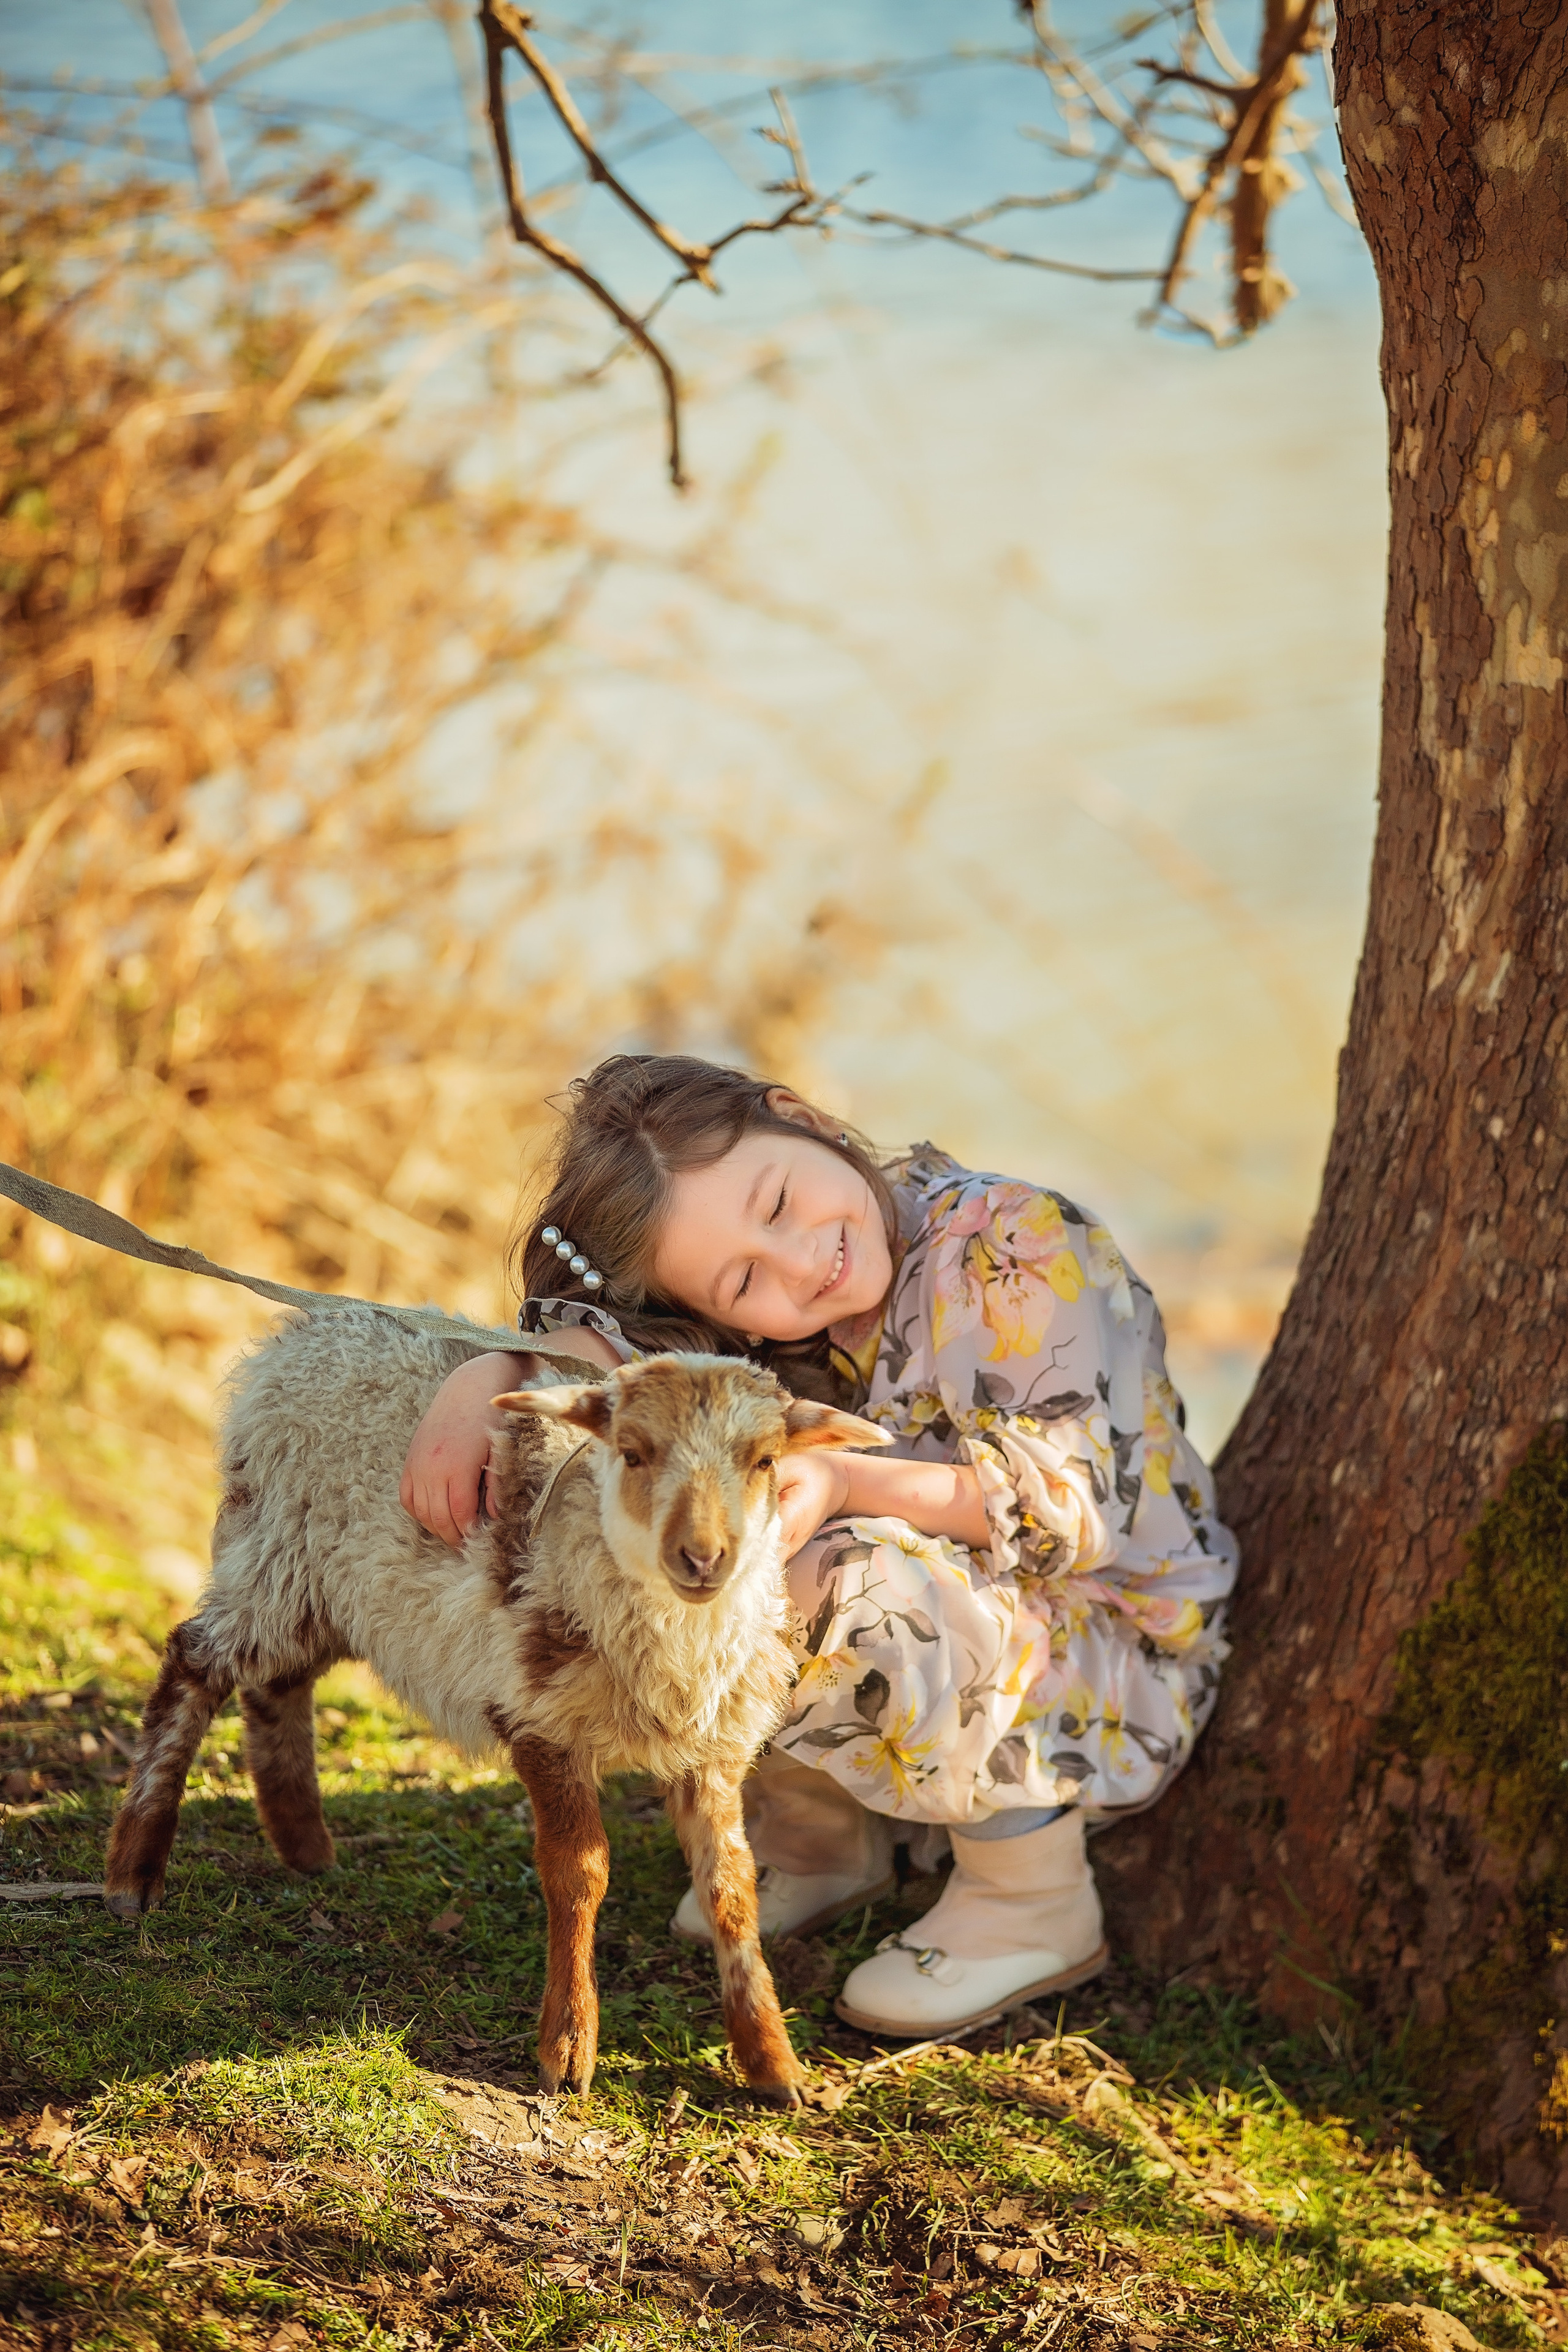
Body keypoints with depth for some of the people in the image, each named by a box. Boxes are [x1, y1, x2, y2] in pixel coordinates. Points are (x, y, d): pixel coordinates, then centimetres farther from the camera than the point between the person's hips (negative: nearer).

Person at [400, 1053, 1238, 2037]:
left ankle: (1039, 1900, -11)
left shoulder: (1026, 1253, -20)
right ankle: (821, 1842, 10)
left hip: (1111, 1653, -6)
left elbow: (1075, 1505, -24)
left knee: (834, 1582, -33)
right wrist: (489, 1374, -41)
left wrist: (846, 1482, -37)